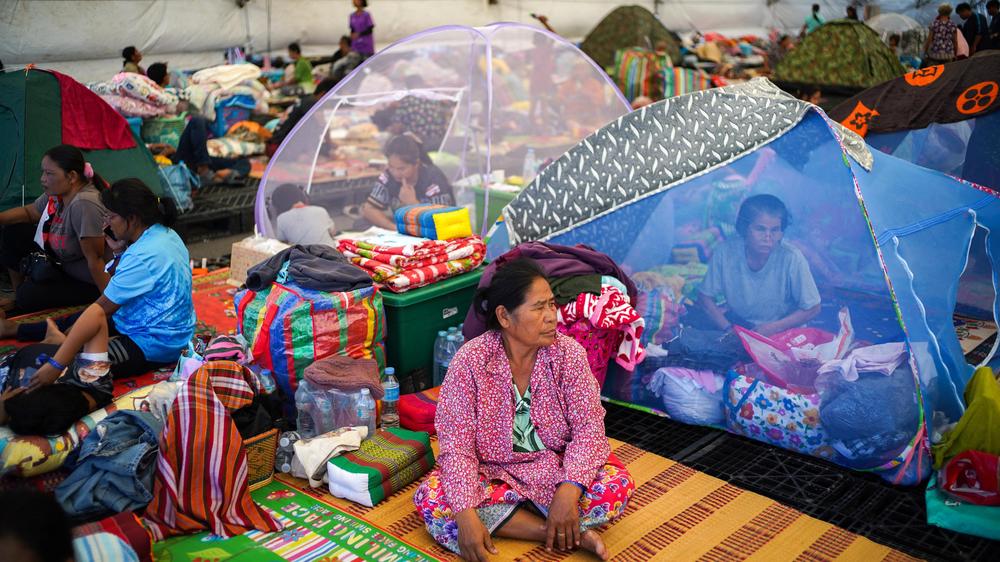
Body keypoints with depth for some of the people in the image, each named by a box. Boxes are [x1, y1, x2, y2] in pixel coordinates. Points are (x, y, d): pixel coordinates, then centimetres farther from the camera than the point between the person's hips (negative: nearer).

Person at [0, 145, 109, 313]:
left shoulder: (84, 204, -35)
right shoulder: (58, 192, -7)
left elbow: (95, 259, -33)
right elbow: (29, 212, 13)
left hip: (89, 282, -9)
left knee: (29, 296, -17)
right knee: (14, 233, 7)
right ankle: (18, 299, 24)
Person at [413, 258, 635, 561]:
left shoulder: (569, 353, -11)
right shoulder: (469, 361, -16)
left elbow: (589, 426, -15)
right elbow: (456, 444, -18)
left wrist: (569, 491, -30)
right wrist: (466, 514, -31)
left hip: (556, 469, 0)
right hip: (491, 473, 0)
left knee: (617, 485, -25)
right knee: (430, 499, -29)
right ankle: (572, 533, -25)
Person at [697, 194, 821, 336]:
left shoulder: (792, 258, -21)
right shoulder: (725, 252, -16)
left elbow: (812, 308, -10)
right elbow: (705, 297, -3)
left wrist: (774, 328, -20)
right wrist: (727, 328, -16)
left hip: (782, 331, -2)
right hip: (737, 323, 2)